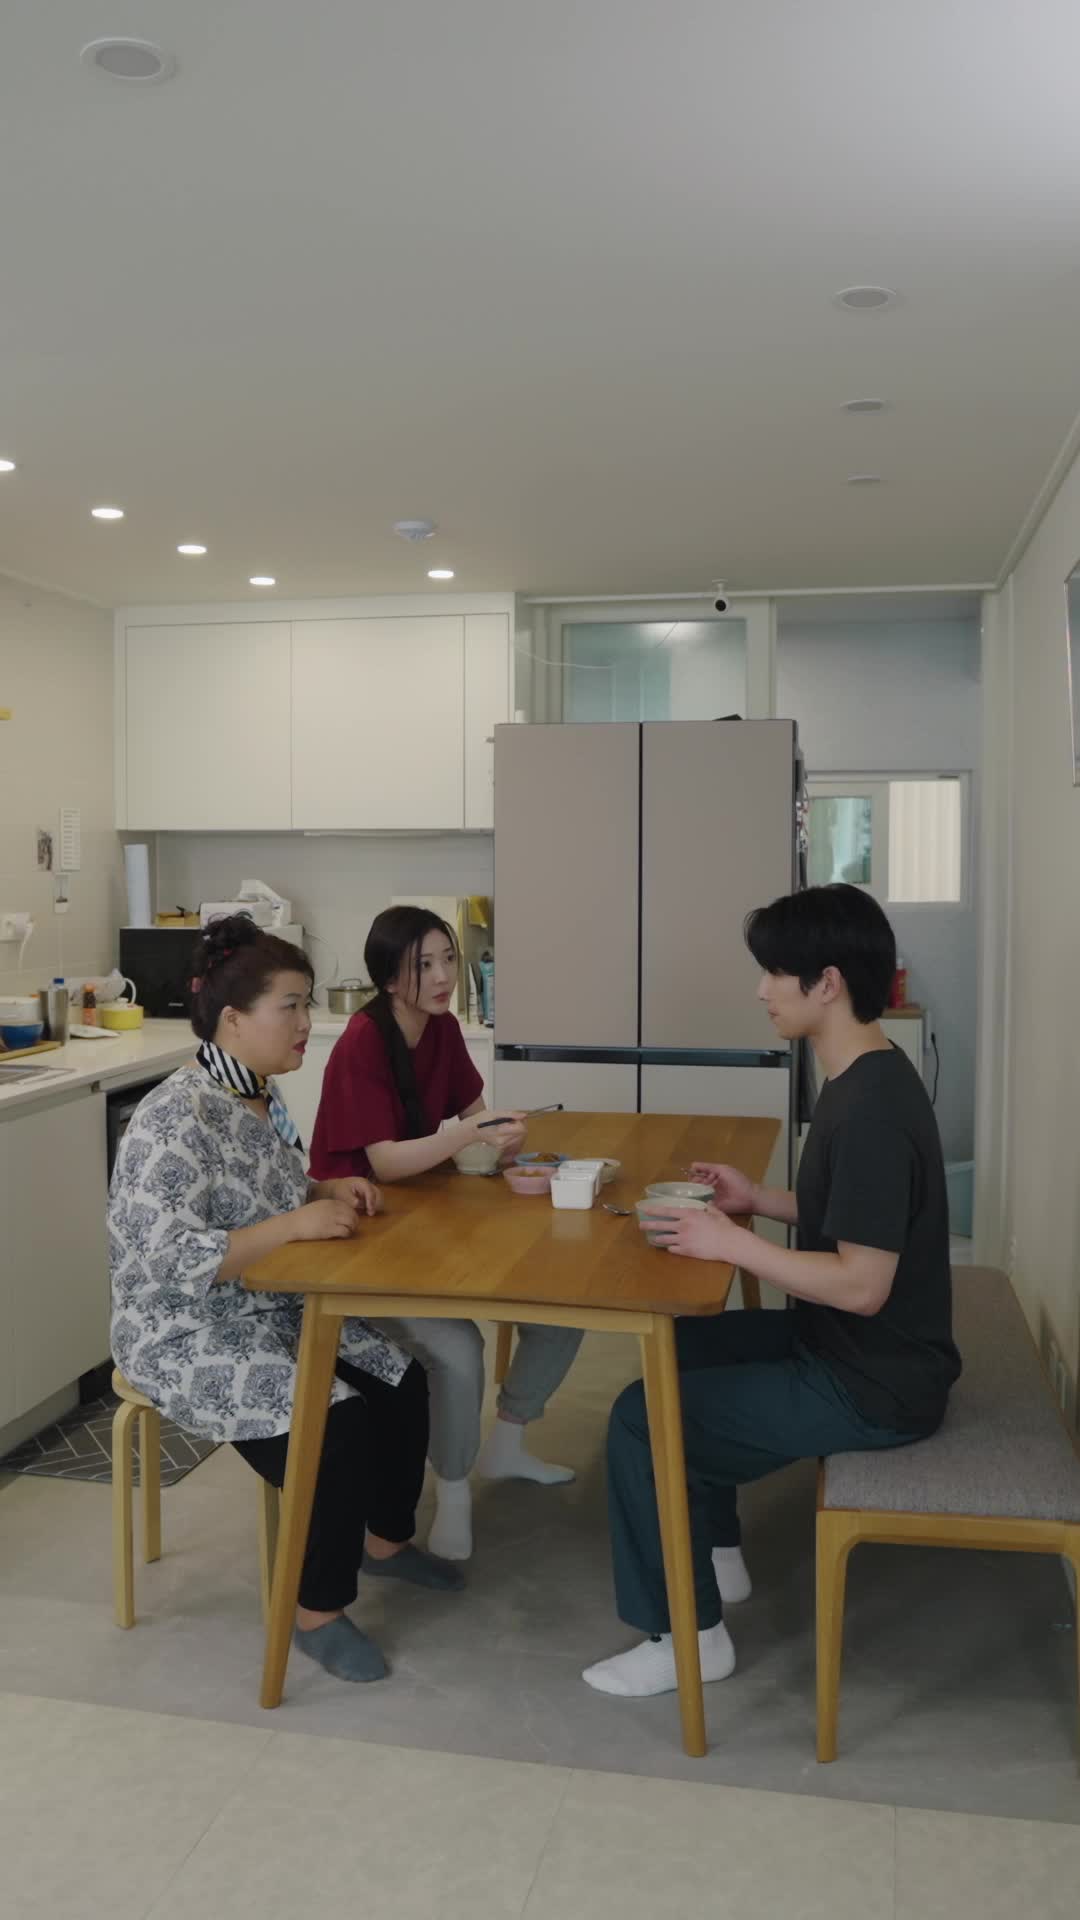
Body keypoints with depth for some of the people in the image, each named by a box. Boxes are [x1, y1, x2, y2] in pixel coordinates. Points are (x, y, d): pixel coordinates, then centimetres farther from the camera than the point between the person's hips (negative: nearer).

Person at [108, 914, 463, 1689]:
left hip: (274, 1315, 9)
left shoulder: (263, 1095, 2)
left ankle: (386, 1539, 26)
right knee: (340, 1424, -22)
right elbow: (166, 1264, -31)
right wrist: (296, 1224, -33)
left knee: (404, 1383, 0)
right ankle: (319, 1611, 1)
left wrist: (333, 1190, -5)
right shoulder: (174, 1121, -25)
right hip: (186, 1337, -9)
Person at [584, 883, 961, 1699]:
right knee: (674, 1347, 21)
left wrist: (731, 1242, -22)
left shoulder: (870, 1109, -28)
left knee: (641, 1419, -7)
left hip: (874, 1387, -10)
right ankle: (717, 1556, 32)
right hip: (849, 1350, 10)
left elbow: (862, 1284, -28)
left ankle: (690, 1637, 10)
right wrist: (758, 1198, 4)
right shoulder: (867, 1078, 4)